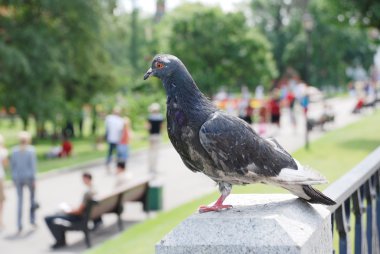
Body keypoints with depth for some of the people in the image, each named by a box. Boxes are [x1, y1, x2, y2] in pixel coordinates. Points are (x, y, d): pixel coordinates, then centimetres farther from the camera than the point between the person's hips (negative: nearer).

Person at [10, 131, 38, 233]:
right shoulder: (31, 150, -8)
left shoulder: (14, 151, 2)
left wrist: (14, 178, 12)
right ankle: (32, 219, 20)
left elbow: (12, 165, 4)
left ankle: (19, 225, 0)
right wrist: (33, 179, -9)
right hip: (28, 176, -3)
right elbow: (33, 164, -12)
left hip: (18, 177, 3)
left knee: (19, 200, 6)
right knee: (32, 196, 19)